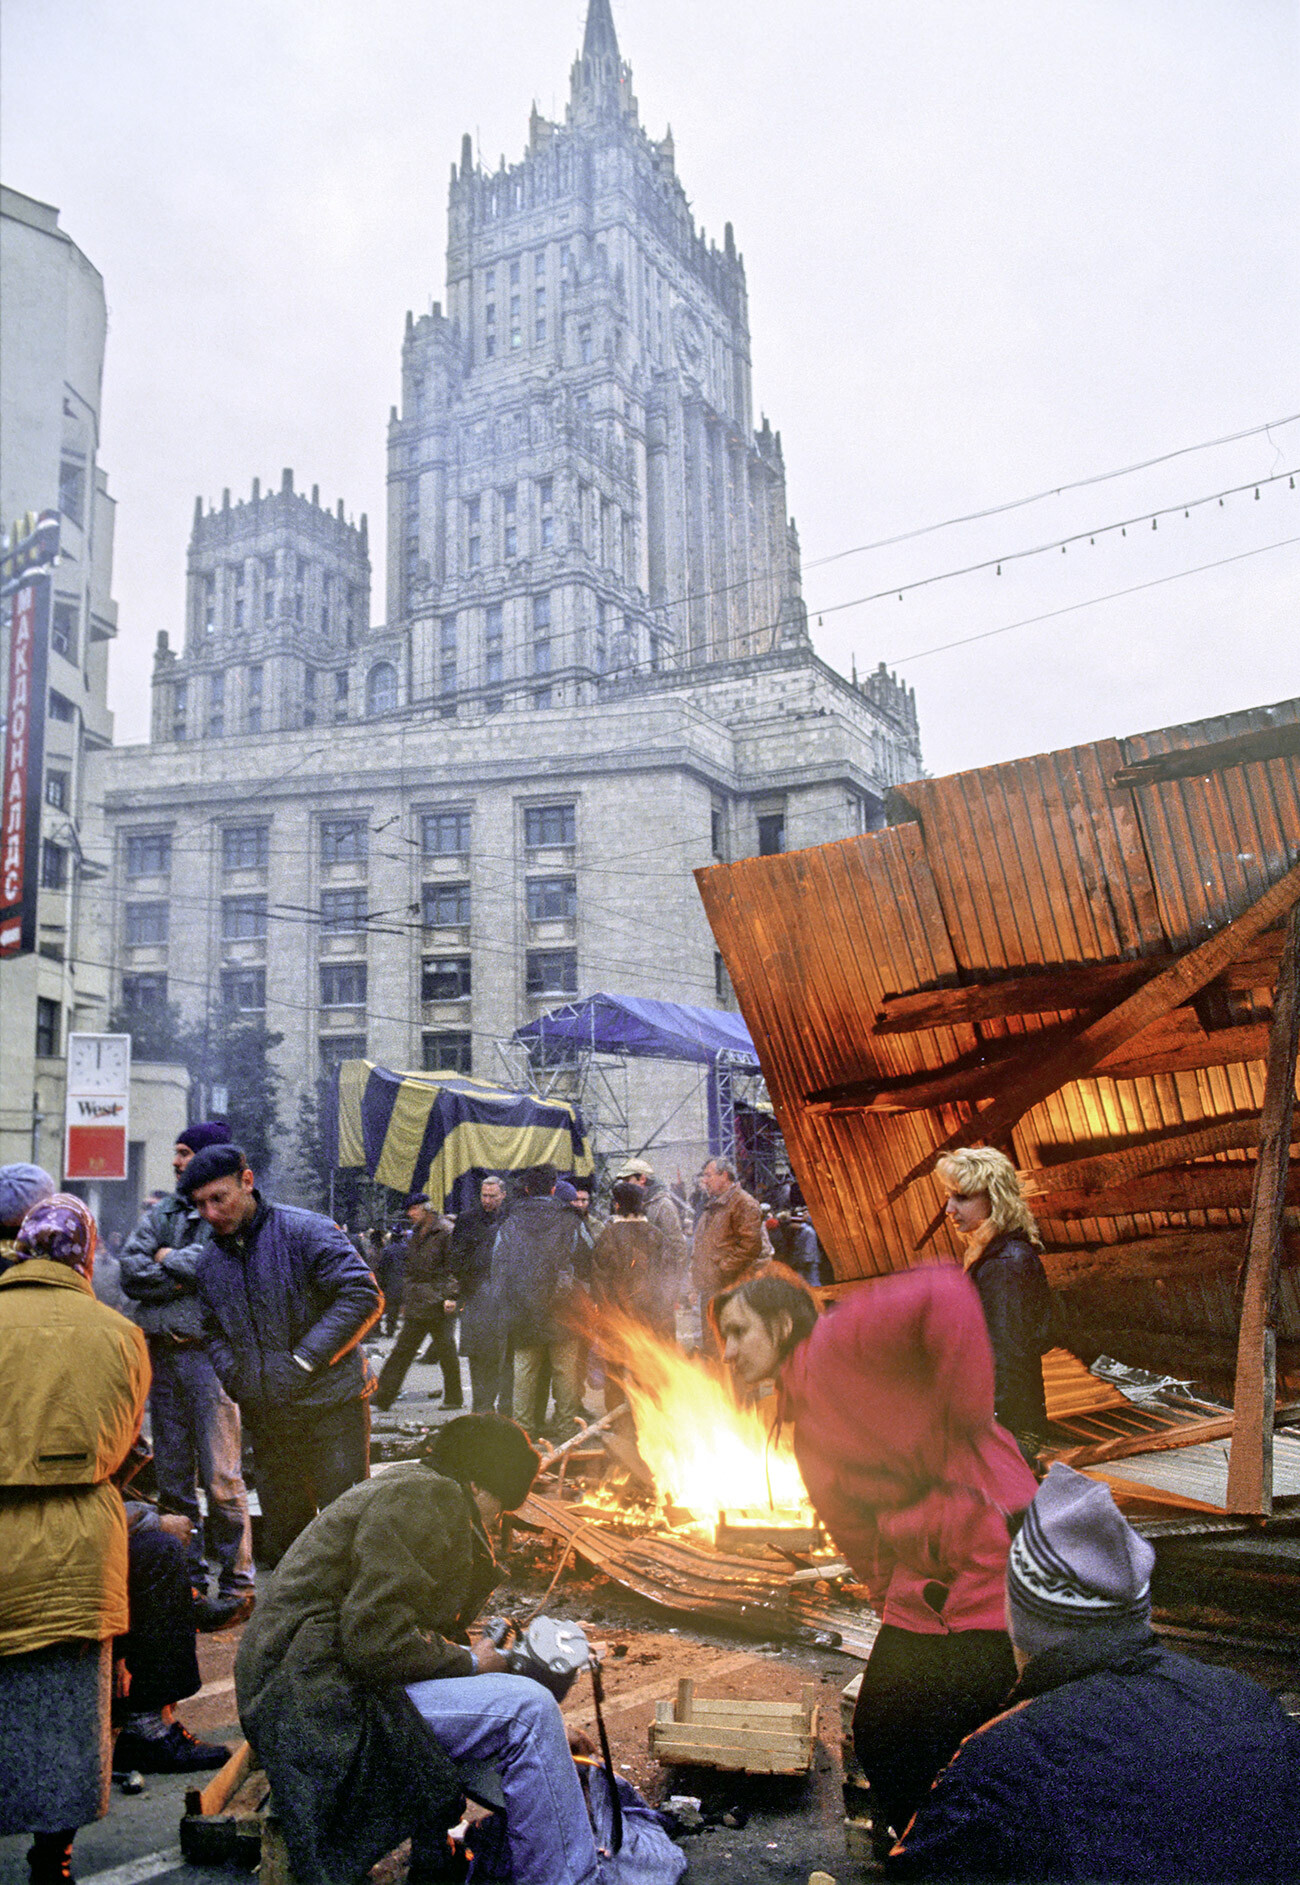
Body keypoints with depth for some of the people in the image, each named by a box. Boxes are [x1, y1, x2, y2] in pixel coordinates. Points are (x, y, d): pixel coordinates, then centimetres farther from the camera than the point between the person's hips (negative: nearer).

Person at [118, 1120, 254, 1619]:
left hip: (209, 1351, -6)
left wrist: (167, 1259, -3)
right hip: (162, 1352, 6)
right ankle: (186, 1576, 22)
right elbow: (129, 1269, 4)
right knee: (172, 1474, 11)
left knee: (220, 1475, -5)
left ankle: (236, 1582, 4)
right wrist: (183, 1275, -10)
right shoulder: (163, 1212, 16)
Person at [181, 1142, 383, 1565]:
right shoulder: (209, 1261, 10)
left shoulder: (304, 1231, -11)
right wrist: (235, 1379, 5)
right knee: (281, 1542, 12)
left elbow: (363, 1297, -17)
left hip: (331, 1407, -6)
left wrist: (303, 1361, -18)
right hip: (266, 1417, 6)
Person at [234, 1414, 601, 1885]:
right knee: (527, 1711, -19)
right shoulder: (429, 1497, -13)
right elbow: (375, 1640, -23)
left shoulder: (408, 1486, 20)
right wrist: (468, 1663, -9)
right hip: (319, 1697, -11)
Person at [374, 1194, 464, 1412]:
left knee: (446, 1351, 2)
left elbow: (453, 1267, -11)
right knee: (403, 1349, 4)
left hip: (438, 1303, -7)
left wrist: (451, 1296, -18)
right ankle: (383, 1396, 3)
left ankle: (454, 1398, 14)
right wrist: (405, 1301, 21)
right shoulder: (416, 1235, 16)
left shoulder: (446, 1232, -8)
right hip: (416, 1306, 7)